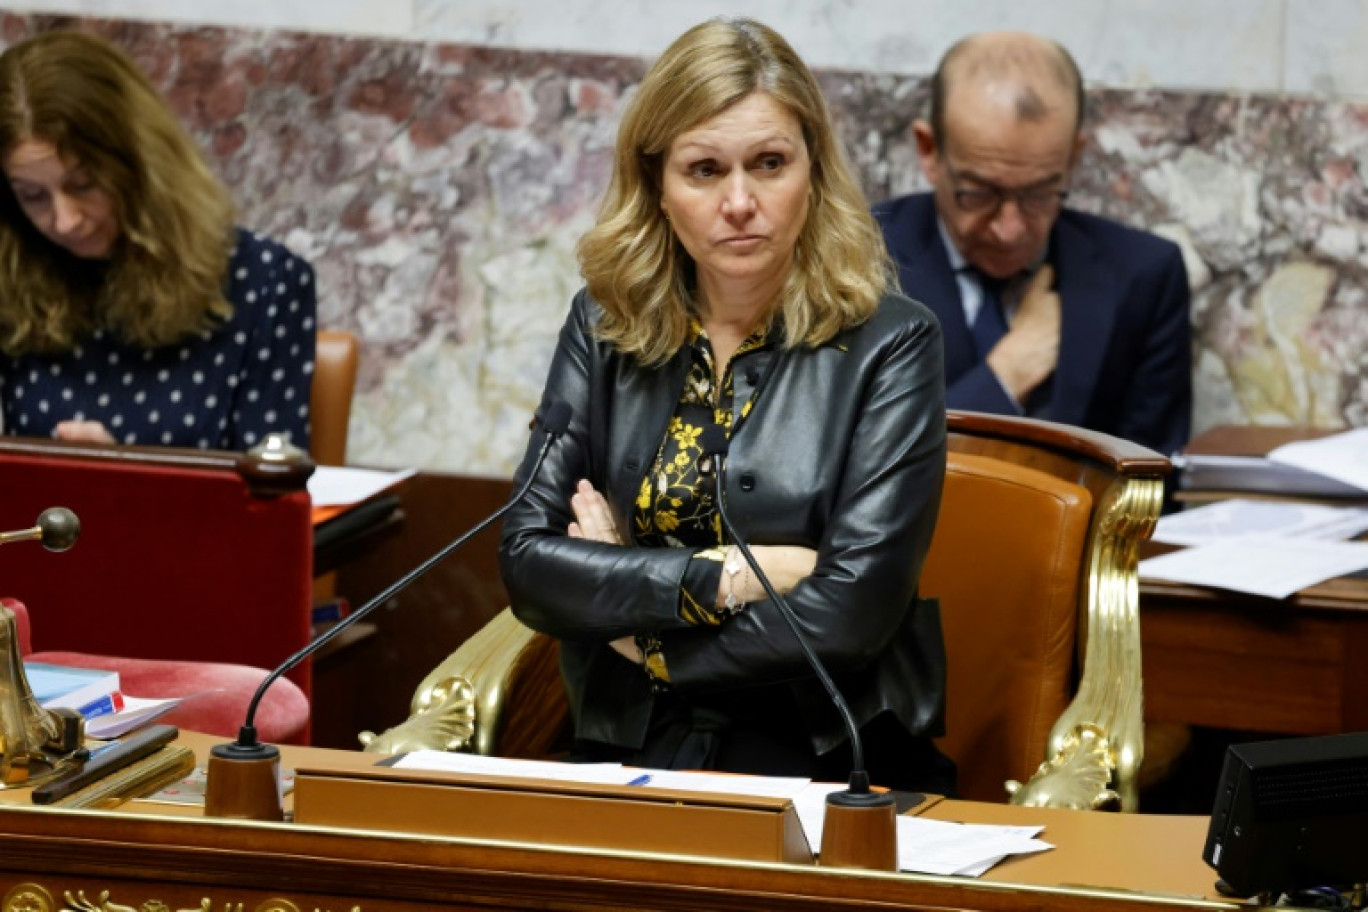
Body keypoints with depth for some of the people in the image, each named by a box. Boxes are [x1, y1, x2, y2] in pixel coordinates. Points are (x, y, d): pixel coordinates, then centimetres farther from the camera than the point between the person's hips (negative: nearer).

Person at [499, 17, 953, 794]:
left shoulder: (889, 345, -4)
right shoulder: (605, 326, 8)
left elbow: (852, 612, -12)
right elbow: (528, 562, -1)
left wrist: (634, 613, -4)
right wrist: (728, 577, -13)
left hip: (830, 768, -3)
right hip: (629, 756, 3)